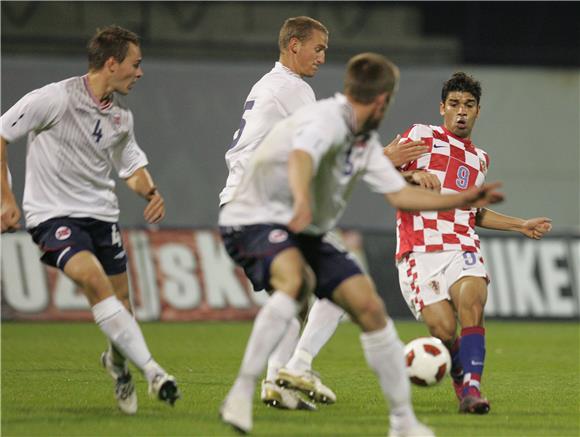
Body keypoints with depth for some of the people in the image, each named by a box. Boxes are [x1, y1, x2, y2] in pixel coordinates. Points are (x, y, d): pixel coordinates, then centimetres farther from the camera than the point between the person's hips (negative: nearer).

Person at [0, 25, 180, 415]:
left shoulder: (121, 115, 7)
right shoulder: (56, 99, -14)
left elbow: (131, 165, 22)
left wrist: (151, 192, -1)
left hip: (102, 215, 6)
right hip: (53, 215, -6)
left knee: (119, 305, 3)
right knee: (94, 279, -29)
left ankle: (117, 362, 37)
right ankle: (151, 370, -31)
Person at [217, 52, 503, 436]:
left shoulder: (365, 141, 8)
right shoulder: (326, 121, -22)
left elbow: (399, 194, 17)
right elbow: (300, 159, -44)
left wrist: (463, 200, 16)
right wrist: (303, 203, -64)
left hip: (305, 234, 9)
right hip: (255, 221, -9)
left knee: (369, 307, 2)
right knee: (297, 280, -39)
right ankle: (241, 394, -36)